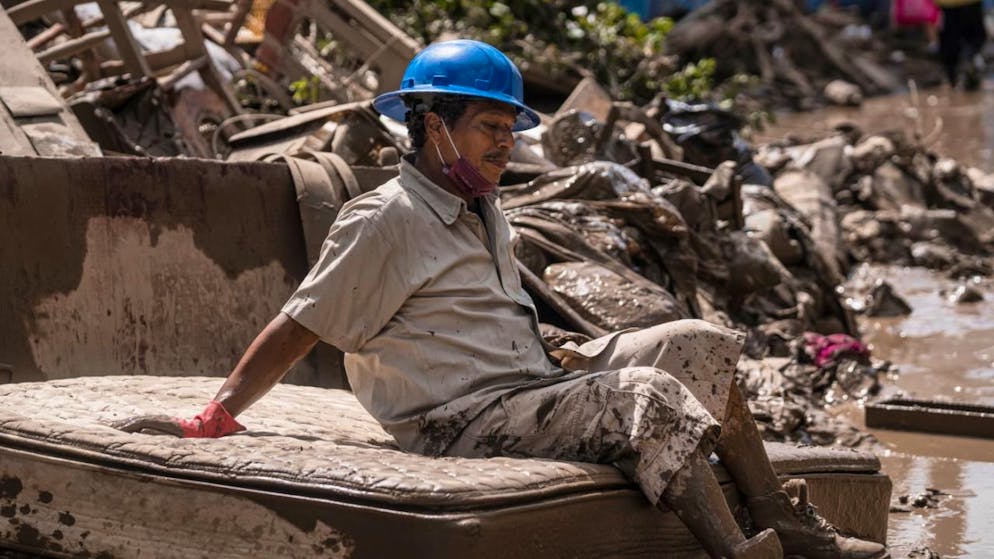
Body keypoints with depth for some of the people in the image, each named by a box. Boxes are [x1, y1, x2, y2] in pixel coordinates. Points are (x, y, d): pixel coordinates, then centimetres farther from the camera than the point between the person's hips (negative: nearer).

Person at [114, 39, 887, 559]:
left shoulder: (483, 210, 18)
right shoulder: (384, 223, -10)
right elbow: (298, 329, -9)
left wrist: (560, 356, 16)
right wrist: (214, 419, -11)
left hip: (532, 389, 10)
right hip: (464, 423, -10)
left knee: (697, 346, 4)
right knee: (648, 396, -28)